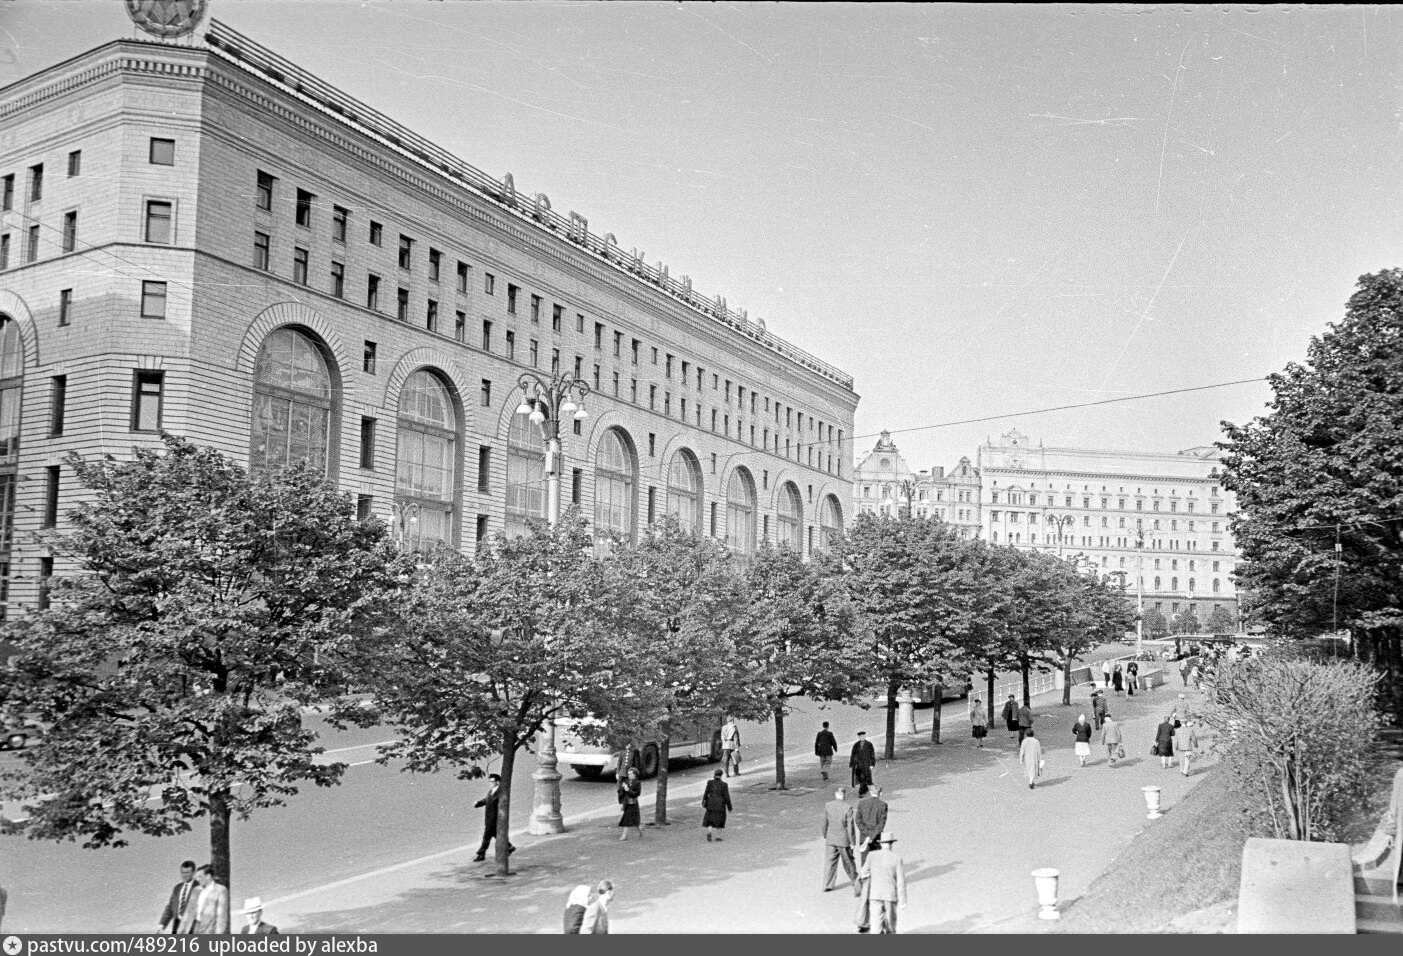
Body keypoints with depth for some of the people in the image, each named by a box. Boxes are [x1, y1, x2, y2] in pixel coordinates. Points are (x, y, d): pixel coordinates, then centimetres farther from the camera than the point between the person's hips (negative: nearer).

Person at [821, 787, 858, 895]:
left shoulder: (827, 805, -3)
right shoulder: (848, 807, -14)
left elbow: (825, 822, 5)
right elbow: (850, 826, -13)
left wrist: (824, 835, 18)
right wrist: (852, 841, -7)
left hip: (830, 838, 3)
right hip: (843, 839, -3)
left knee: (830, 861, 12)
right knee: (848, 861, 13)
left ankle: (827, 885, 14)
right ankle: (854, 881, 24)